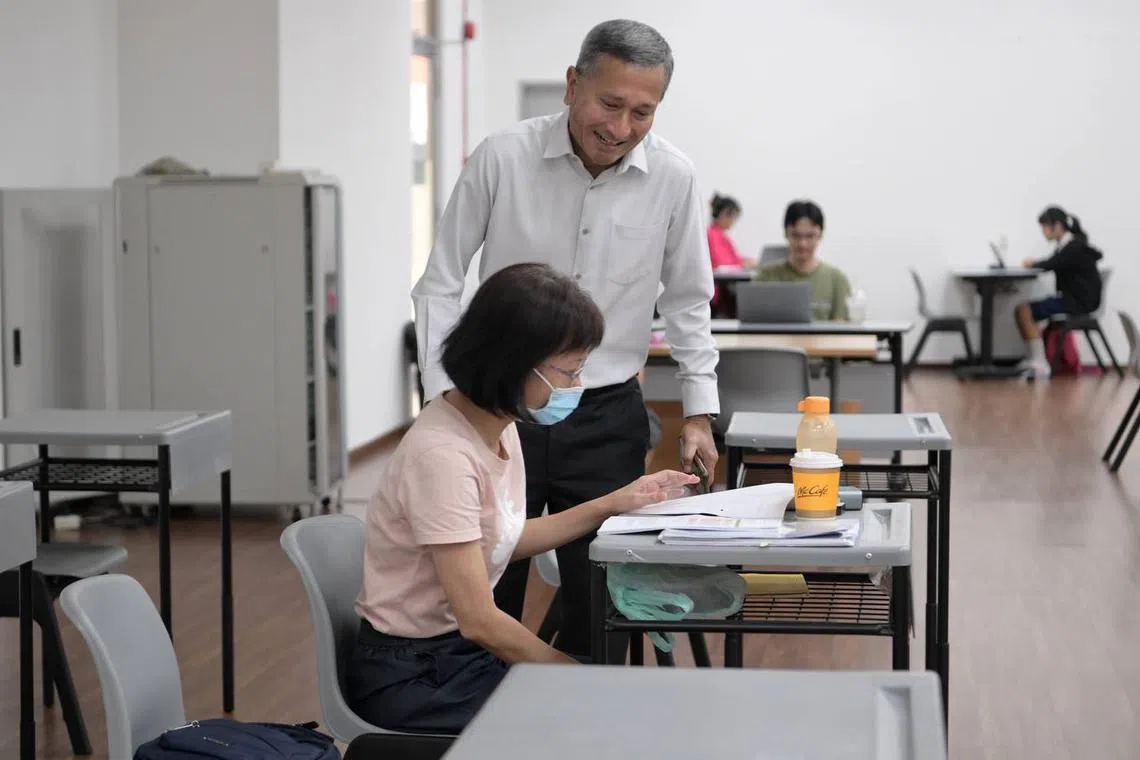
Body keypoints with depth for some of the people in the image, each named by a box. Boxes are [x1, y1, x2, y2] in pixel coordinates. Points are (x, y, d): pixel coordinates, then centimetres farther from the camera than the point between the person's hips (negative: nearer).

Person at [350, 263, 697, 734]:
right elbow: (480, 622, -25)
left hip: (463, 649, 8)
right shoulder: (442, 455, -26)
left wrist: (614, 504, 11)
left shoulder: (499, 425, 0)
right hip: (410, 678, -8)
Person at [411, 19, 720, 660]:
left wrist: (700, 411, 5)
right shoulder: (502, 158, -11)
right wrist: (444, 397, -9)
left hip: (607, 416, 1)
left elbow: (687, 301, 8)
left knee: (602, 602, 5)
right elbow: (440, 284, -2)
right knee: (486, 601, 5)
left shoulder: (674, 179, -6)